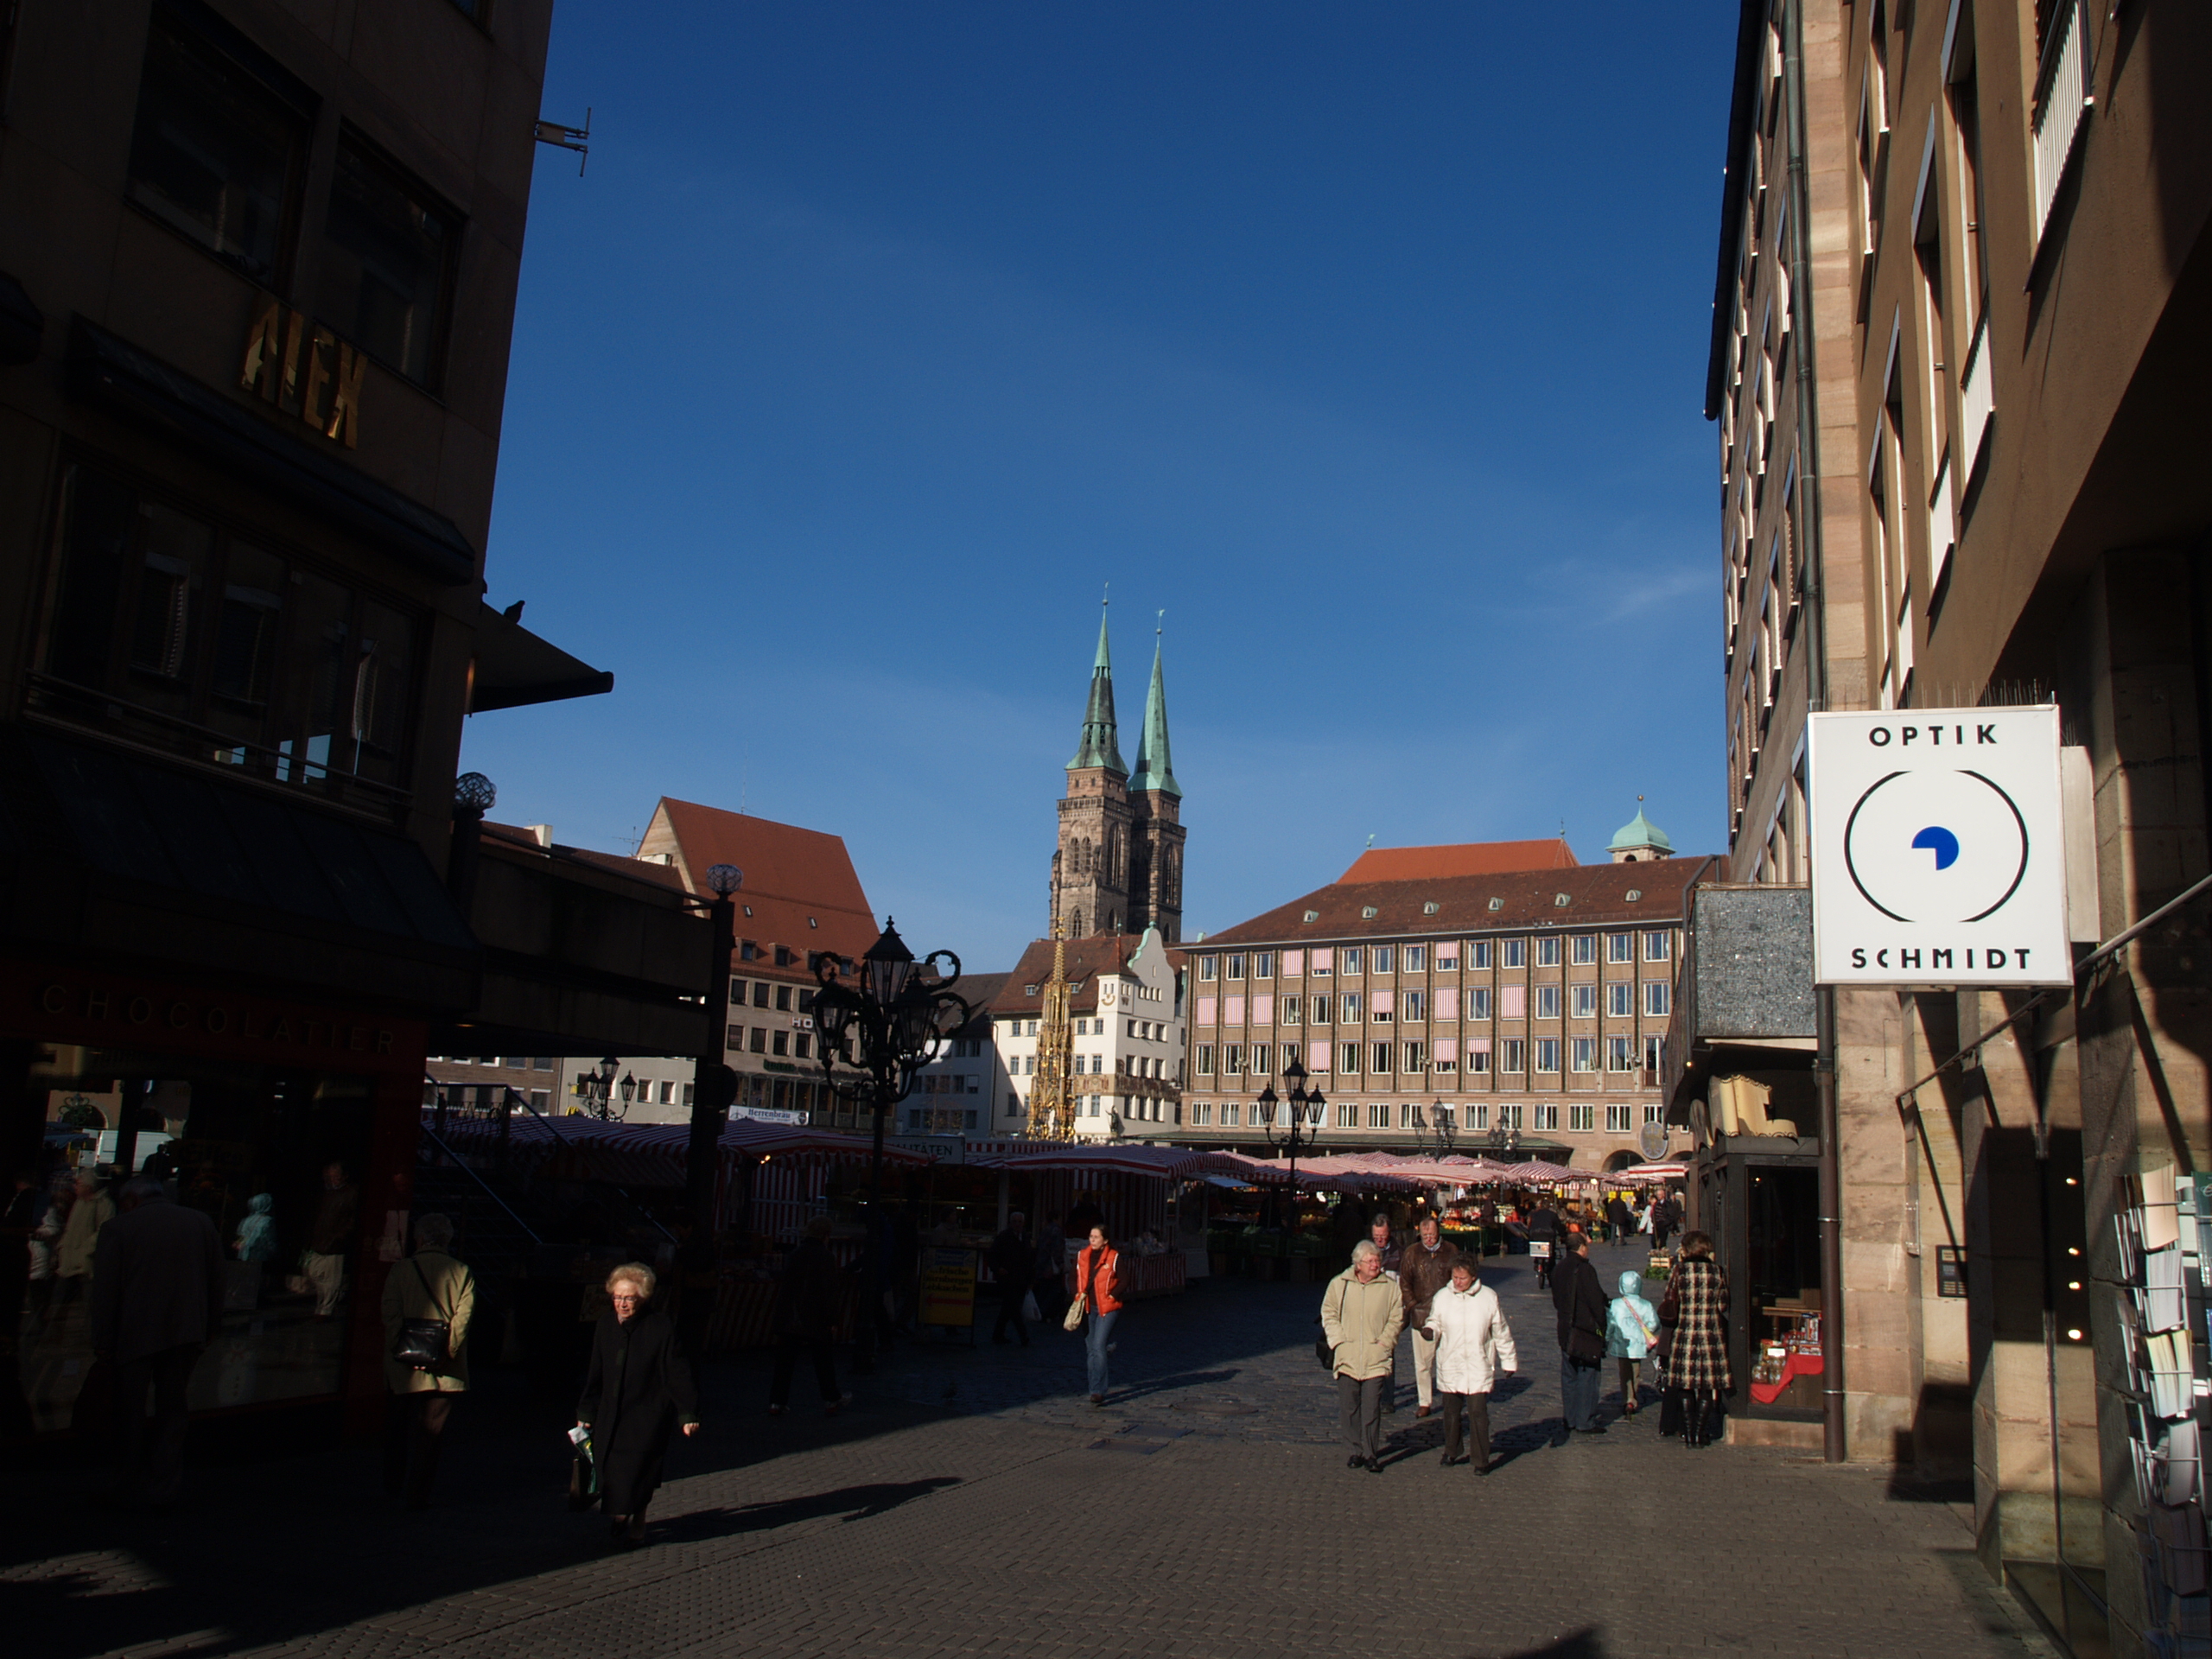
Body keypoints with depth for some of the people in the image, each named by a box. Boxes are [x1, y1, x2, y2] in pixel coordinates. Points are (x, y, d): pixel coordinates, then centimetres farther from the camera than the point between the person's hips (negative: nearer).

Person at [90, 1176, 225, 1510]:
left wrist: (103, 1342, 0)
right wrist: (211, 1328, 15)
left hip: (136, 1335, -3)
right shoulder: (202, 1224, 5)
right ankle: (165, 1488, 14)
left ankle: (132, 1489, 18)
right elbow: (216, 1279, 8)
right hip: (187, 1333, 3)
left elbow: (104, 1290, -5)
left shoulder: (118, 1228, -5)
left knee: (131, 1413, 11)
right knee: (172, 1408, 13)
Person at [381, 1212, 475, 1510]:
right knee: (430, 1431, 4)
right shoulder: (462, 1273, 2)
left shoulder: (401, 1271, 2)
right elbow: (463, 1315, -8)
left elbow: (390, 1315, -6)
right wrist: (447, 1352, -10)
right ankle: (417, 1493, 0)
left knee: (397, 1429, 19)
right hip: (445, 1371, -1)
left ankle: (394, 1486, 33)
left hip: (404, 1370, 1)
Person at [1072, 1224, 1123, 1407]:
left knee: (1098, 1348, -14)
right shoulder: (1082, 1255, 8)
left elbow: (1123, 1282, -2)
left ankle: (1098, 1391, -13)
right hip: (1087, 1308, 5)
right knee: (1090, 1350, 7)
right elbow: (1076, 1278, 15)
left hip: (1107, 1308, -5)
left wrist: (1112, 1296, -13)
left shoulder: (1114, 1257, -4)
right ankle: (1097, 1390, 19)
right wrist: (1079, 1294, -1)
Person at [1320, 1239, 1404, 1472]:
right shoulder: (1339, 1284, 4)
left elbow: (1396, 1319, 7)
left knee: (1372, 1409, -5)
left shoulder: (1390, 1287, 2)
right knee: (1349, 1407, 5)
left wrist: (1384, 1343, -3)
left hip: (1376, 1359, -1)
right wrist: (1339, 1341, -1)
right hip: (1346, 1359, 1)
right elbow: (1329, 1314, 10)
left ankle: (1371, 1454, 4)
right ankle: (1357, 1450, 18)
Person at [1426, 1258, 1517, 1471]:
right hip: (1449, 1366, 2)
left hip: (1479, 1367, -2)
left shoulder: (1488, 1297, -2)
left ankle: (1482, 1460, 2)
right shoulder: (1442, 1297, 0)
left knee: (1478, 1412, -9)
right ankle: (1453, 1452, 30)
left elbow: (1501, 1333, 7)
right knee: (1451, 1412, 10)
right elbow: (1435, 1322, 13)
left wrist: (1510, 1361, 11)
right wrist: (1431, 1331, -11)